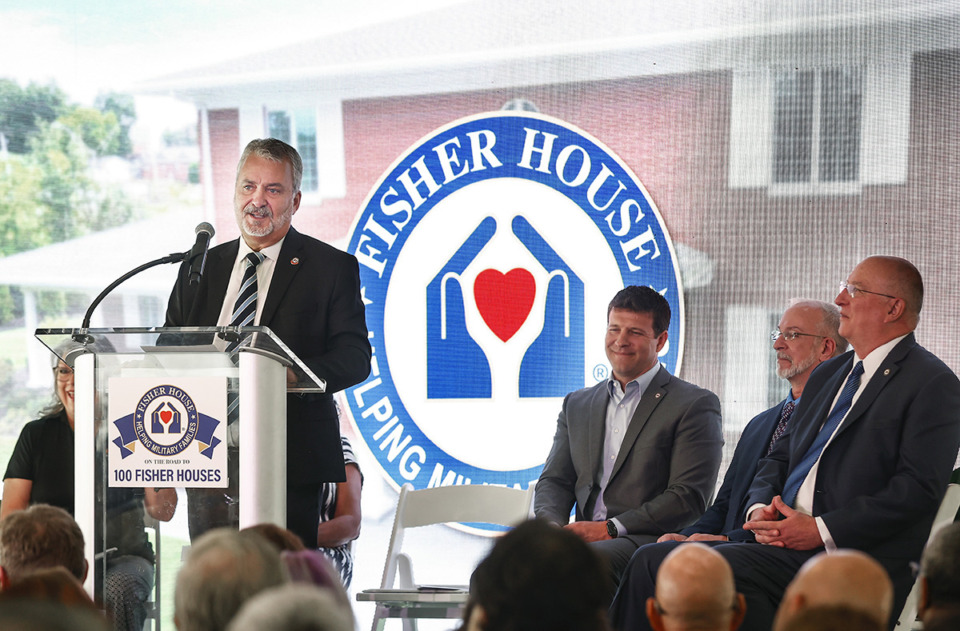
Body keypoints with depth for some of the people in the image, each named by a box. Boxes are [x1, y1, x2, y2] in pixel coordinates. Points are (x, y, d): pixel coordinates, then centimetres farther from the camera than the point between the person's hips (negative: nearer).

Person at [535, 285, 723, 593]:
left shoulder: (695, 405, 4)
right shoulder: (577, 405, 24)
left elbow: (689, 498, -6)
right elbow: (555, 481, 19)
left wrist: (610, 529, -14)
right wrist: (552, 525, -6)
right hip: (583, 541, 5)